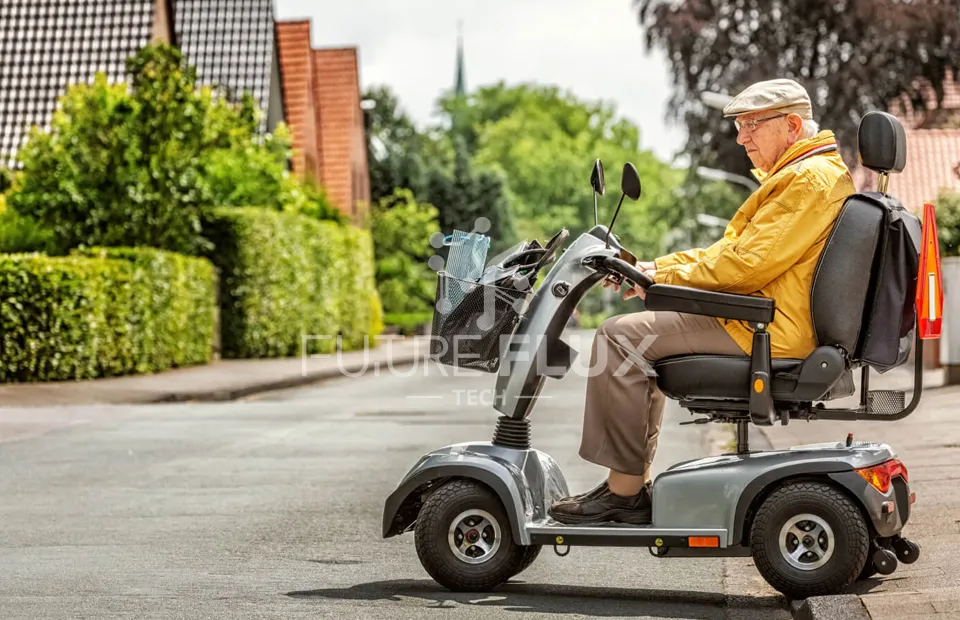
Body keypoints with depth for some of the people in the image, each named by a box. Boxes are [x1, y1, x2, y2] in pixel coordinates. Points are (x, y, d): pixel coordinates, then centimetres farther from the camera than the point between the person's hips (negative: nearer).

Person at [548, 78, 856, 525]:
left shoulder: (811, 179, -14)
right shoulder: (800, 175, 21)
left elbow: (747, 263, -21)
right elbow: (730, 251, 21)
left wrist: (665, 277, -10)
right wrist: (656, 268, 11)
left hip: (770, 331, -12)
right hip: (766, 321, 12)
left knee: (621, 337, -15)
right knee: (642, 335, 20)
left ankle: (624, 490, -12)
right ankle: (634, 483, 14)